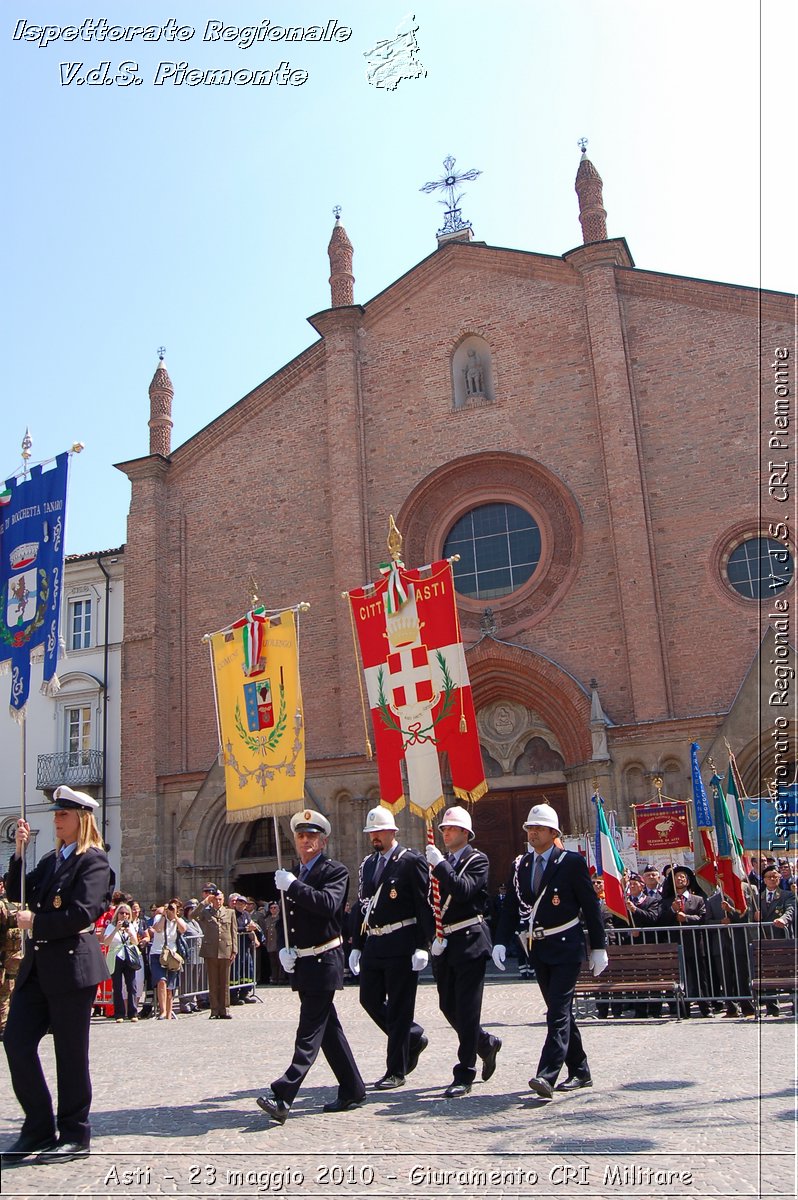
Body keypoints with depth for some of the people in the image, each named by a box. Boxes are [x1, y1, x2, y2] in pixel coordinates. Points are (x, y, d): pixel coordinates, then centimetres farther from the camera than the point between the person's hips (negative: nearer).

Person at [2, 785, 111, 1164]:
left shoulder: (93, 860, -9)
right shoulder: (51, 859, 16)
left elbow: (83, 913, -19)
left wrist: (36, 922, -12)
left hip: (72, 966, -7)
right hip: (37, 966, 7)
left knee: (70, 1053, 2)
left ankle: (74, 1136, 17)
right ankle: (39, 1129, 17)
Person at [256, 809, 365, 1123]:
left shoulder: (335, 871, -8)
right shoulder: (294, 875, 15)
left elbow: (329, 904, -27)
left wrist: (292, 886, -25)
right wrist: (284, 949, 5)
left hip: (323, 962, -8)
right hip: (301, 964, 8)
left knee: (309, 1033, -7)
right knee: (328, 1029, 14)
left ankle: (283, 1096, -10)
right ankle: (352, 1091, 24)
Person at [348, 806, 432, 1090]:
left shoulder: (411, 861, -8)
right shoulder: (367, 864, 13)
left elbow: (425, 905, -11)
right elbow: (361, 906, 16)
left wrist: (422, 946, -17)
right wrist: (357, 946, 13)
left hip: (401, 946, -7)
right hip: (373, 945, 7)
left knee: (399, 1007, 0)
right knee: (370, 1000, 11)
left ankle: (396, 1071, 11)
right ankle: (413, 1037, 31)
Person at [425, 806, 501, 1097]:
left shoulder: (477, 860, -5)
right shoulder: (441, 863, 14)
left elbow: (464, 890, -22)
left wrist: (440, 865, -22)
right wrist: (434, 935, -1)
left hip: (470, 941, -7)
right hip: (443, 942, 7)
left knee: (466, 1008, -3)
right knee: (448, 1007, 12)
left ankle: (464, 1075, 5)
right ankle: (486, 1043, 35)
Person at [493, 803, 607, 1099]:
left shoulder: (572, 862, -8)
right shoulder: (520, 865, 7)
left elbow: (591, 905, -5)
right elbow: (511, 907, 8)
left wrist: (598, 947, -5)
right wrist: (501, 941, -4)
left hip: (567, 946, -6)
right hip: (538, 947, 6)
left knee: (558, 1011, -12)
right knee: (559, 1011, 14)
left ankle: (546, 1076, -16)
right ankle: (580, 1072, 26)